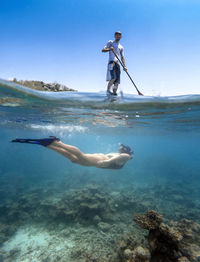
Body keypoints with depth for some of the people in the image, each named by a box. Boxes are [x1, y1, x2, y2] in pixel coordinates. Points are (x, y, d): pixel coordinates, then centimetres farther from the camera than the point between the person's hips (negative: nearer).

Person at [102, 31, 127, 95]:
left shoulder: (121, 47, 26)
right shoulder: (110, 42, 16)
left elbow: (122, 57, 18)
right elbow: (103, 50, 4)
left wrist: (124, 66, 2)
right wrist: (109, 49, -17)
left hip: (118, 63, 4)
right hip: (111, 62, -4)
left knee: (117, 79, -9)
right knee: (113, 77, -23)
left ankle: (114, 92, -10)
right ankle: (108, 89, -11)